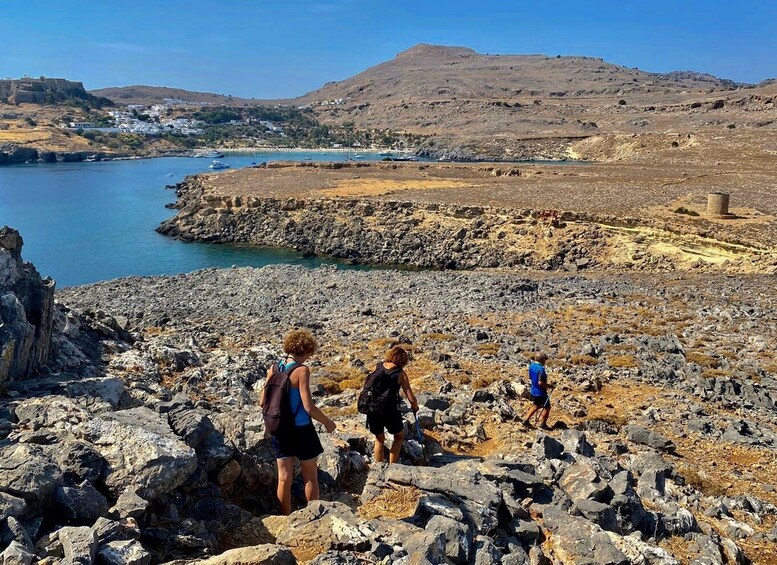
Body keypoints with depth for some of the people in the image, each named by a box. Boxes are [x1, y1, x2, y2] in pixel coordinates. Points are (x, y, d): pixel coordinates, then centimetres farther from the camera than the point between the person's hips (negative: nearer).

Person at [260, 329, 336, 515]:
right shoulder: (301, 371, -18)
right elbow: (309, 407, -22)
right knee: (310, 477, 12)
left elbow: (263, 402, 4)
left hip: (280, 430, 5)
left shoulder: (274, 369, 0)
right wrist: (327, 422, -8)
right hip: (301, 430, -5)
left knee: (284, 477, 13)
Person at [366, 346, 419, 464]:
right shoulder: (400, 373, -1)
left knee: (379, 439, 24)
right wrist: (415, 408, 18)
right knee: (399, 436, 23)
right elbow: (411, 399, -1)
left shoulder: (378, 367, 10)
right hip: (389, 409, -4)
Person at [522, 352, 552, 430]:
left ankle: (526, 420, 24)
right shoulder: (540, 369, -26)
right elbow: (540, 382, -31)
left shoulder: (531, 365, 1)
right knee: (547, 407, 8)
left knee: (536, 406, 25)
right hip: (540, 392, -8)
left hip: (533, 391, 9)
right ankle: (542, 424, 14)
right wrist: (548, 386, -15)